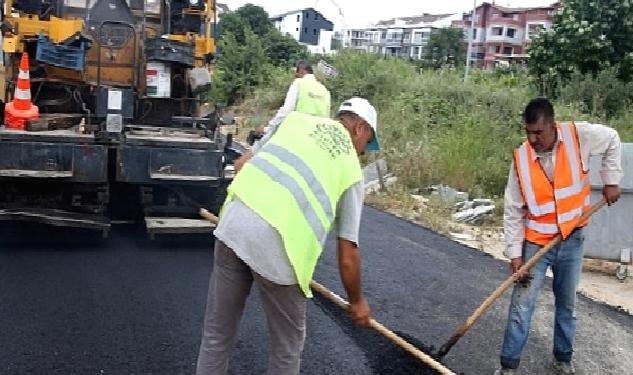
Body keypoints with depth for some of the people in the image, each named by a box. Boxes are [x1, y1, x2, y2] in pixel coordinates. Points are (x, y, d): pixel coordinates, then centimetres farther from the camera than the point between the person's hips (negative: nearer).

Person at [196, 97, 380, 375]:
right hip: (277, 245, -4)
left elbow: (244, 164, 23)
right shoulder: (351, 168, 13)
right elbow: (348, 255, 14)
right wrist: (357, 300, 29)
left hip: (233, 222, 4)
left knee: (217, 332, 21)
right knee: (287, 345, 21)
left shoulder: (298, 119, 21)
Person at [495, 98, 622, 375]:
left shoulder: (579, 136, -15)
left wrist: (611, 180, 1)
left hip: (572, 241, 1)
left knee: (567, 304, 15)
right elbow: (513, 211, -9)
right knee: (521, 306, -1)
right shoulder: (521, 159, -15)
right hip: (536, 244, -1)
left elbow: (612, 140, 7)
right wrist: (515, 254, -11)